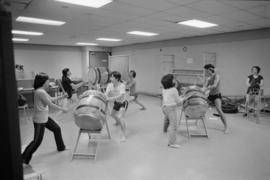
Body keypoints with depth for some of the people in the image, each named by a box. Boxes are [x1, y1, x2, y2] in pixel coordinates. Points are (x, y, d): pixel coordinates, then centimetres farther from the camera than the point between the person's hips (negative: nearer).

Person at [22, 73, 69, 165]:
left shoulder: (42, 91, 5)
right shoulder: (40, 92, -25)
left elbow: (51, 99, 19)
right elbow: (51, 105, -22)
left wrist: (61, 97, 17)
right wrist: (62, 109, -11)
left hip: (45, 117, 10)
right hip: (39, 120, -10)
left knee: (57, 129, 21)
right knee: (37, 140, -2)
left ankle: (61, 147, 40)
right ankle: (24, 158, 13)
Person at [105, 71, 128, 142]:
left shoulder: (122, 85, -30)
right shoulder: (110, 85, -15)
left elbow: (121, 95, -44)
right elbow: (106, 93, -25)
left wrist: (112, 98, -56)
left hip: (123, 103, -7)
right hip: (116, 103, 7)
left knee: (120, 117, -25)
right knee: (112, 114, 25)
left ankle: (123, 135, -17)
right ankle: (118, 122, 60)